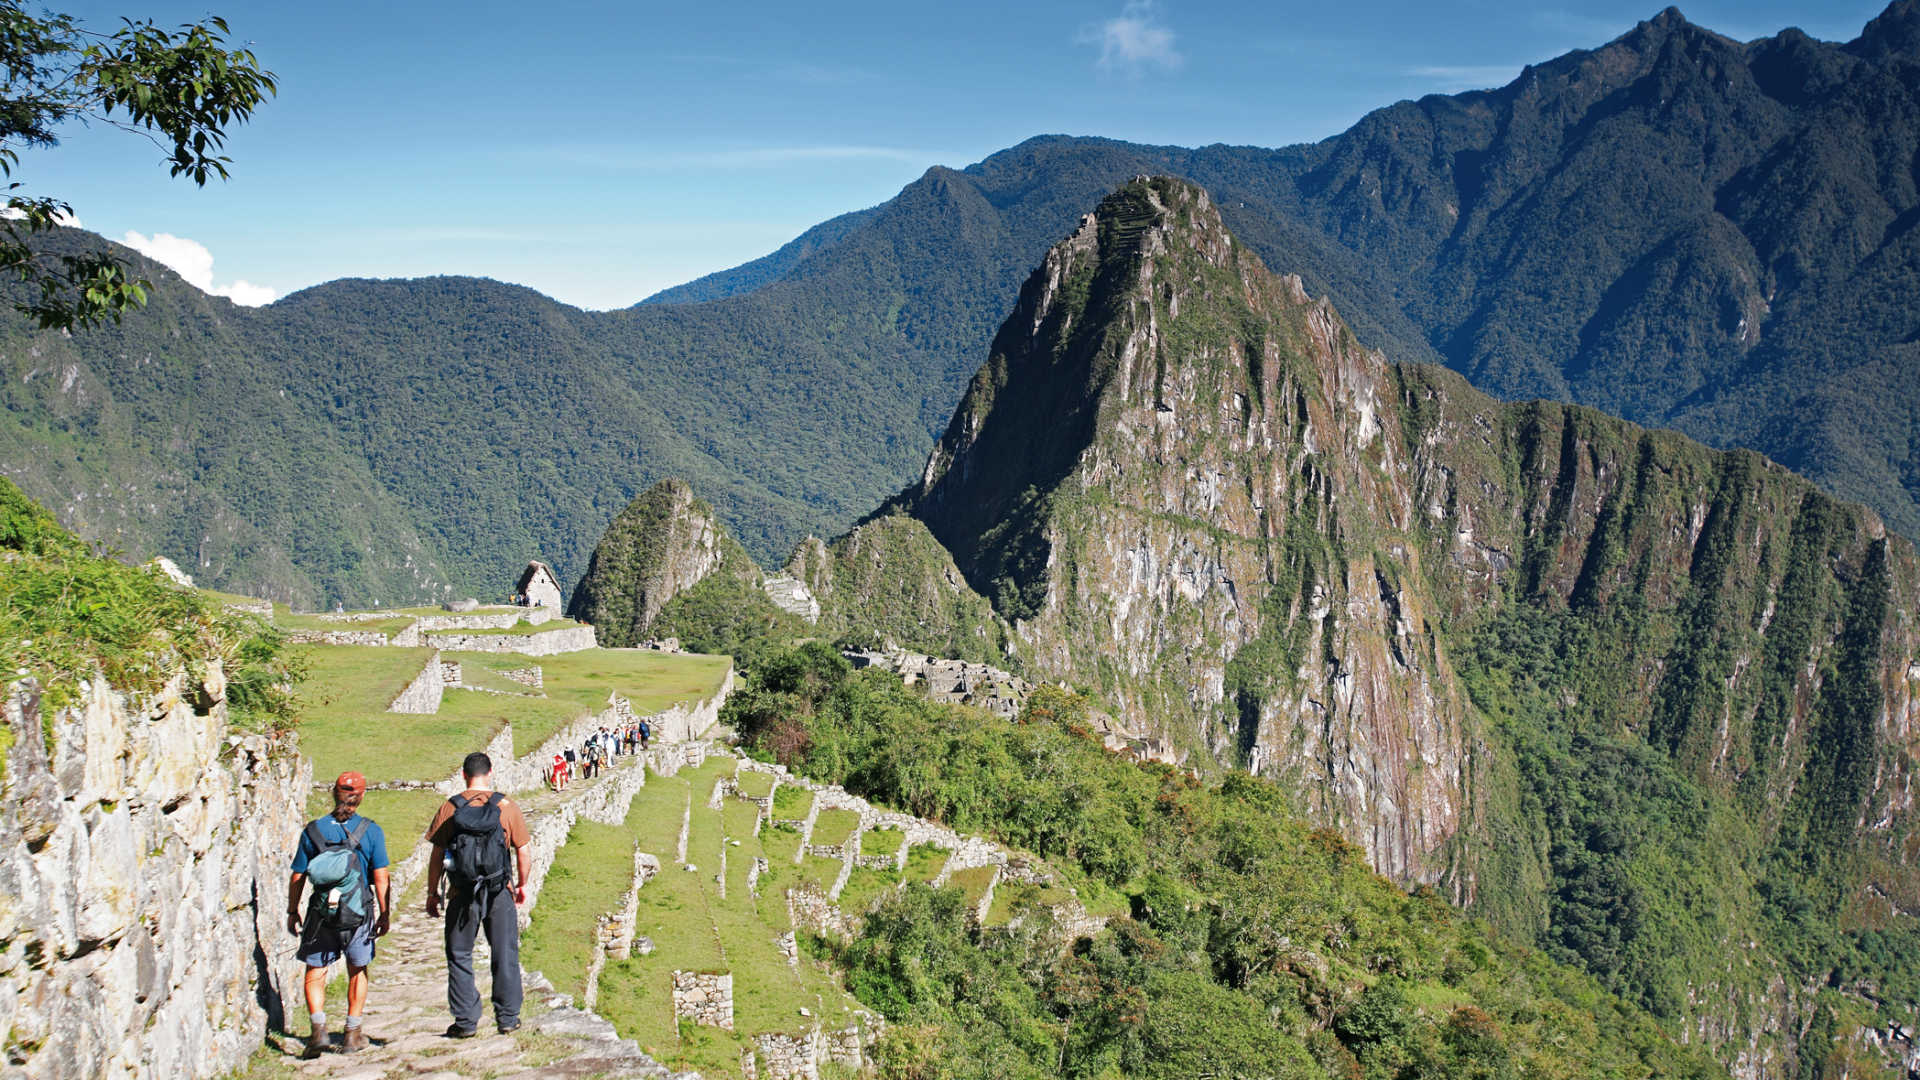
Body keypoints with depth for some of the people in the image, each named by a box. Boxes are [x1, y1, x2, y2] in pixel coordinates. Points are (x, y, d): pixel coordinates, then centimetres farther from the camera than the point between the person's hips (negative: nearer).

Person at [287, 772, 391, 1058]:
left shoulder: (313, 830, -3)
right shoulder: (371, 831, -6)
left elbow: (297, 877, 1)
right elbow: (381, 877, -6)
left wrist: (293, 911, 12)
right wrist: (385, 914, 3)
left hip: (321, 913, 0)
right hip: (359, 911, 0)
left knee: (315, 972, 9)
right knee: (357, 971, 16)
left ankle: (318, 1026, -11)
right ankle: (352, 1033, 19)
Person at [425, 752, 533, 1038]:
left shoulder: (449, 808, -3)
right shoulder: (507, 807, -3)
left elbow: (436, 856, -2)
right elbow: (524, 852, -1)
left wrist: (432, 892, 8)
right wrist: (522, 885, 14)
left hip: (462, 896, 0)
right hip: (500, 895, 0)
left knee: (460, 958, 10)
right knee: (505, 956, 12)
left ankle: (465, 1021, 10)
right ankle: (507, 1017, 15)